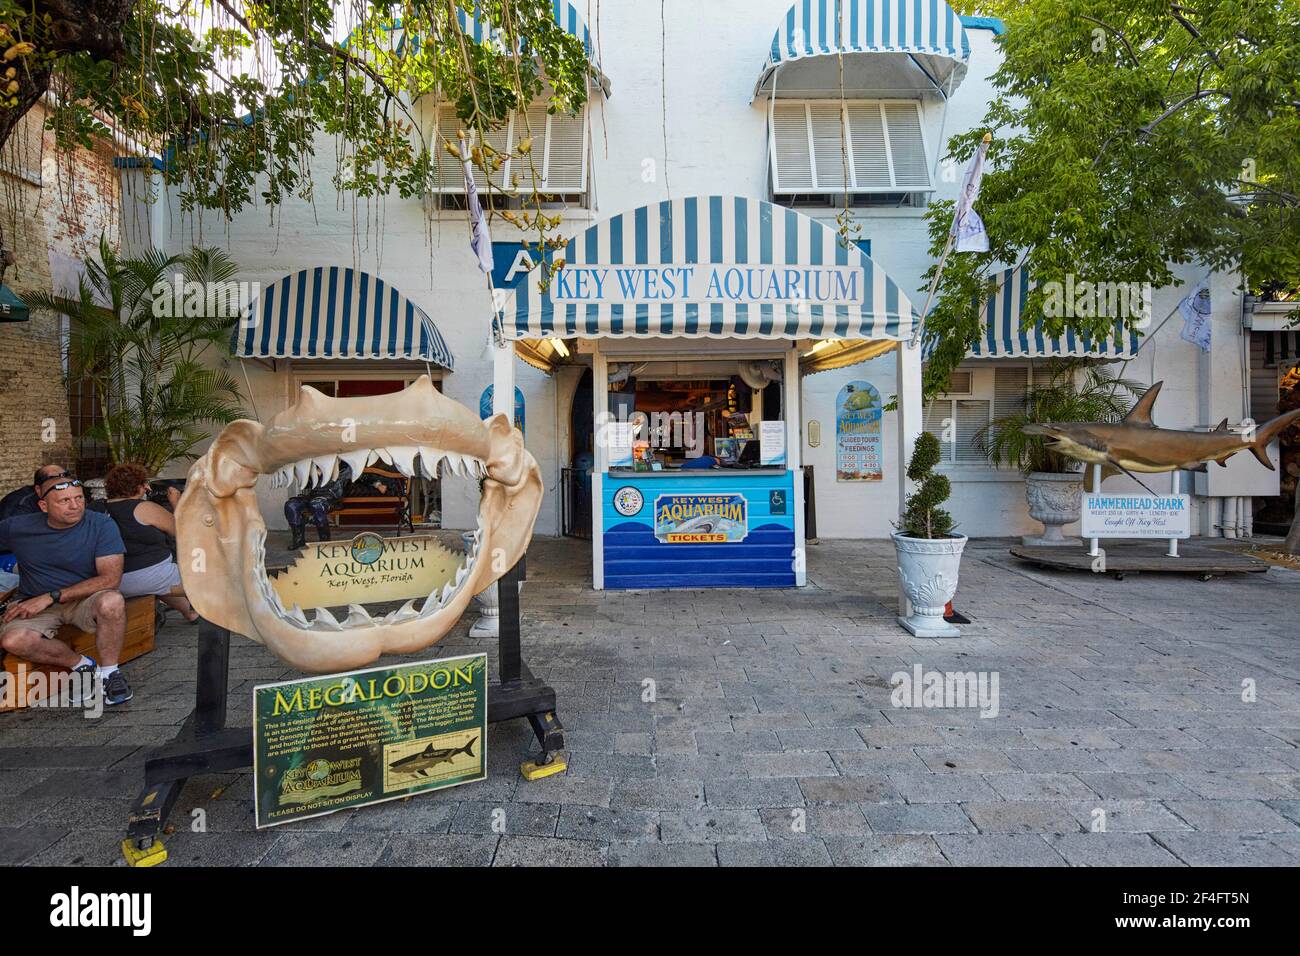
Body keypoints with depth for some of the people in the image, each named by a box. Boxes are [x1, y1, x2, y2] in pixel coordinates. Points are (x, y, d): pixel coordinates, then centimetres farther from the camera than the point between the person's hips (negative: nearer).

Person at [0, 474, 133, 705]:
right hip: (33, 606, 2)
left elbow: (110, 579, -17)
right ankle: (81, 664, -4)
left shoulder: (102, 524, -11)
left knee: (112, 601, -37)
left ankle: (109, 672, -15)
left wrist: (51, 597, -20)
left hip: (85, 601, -2)